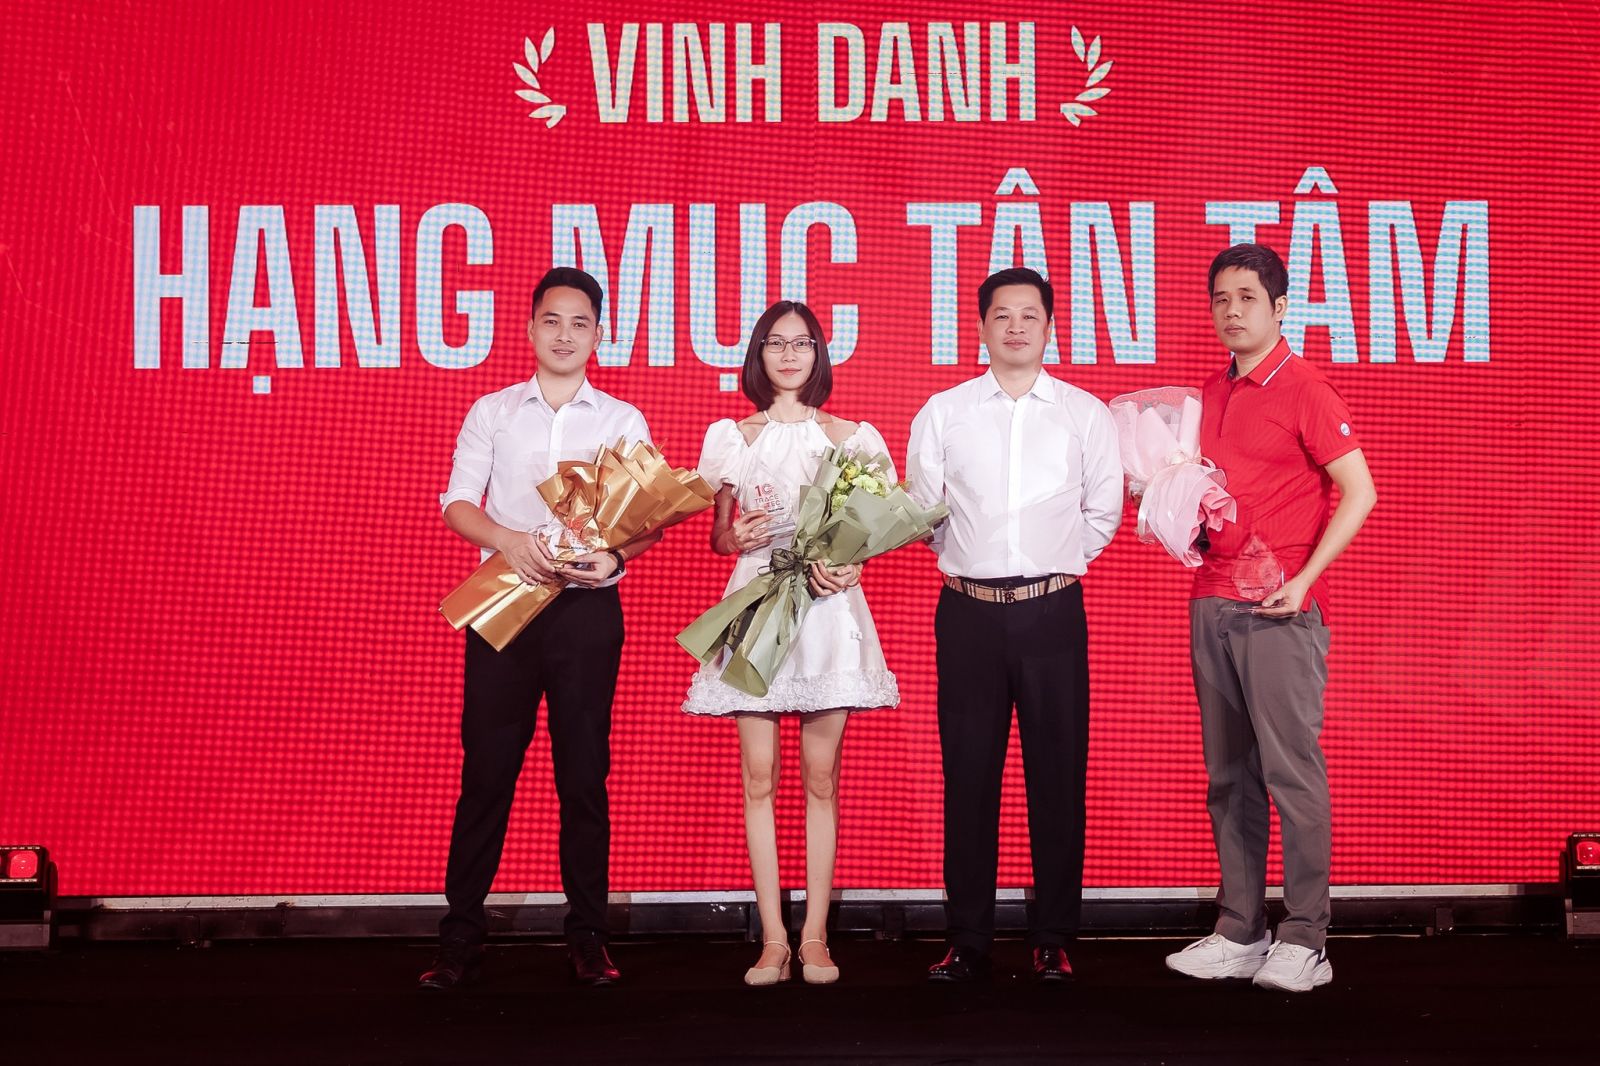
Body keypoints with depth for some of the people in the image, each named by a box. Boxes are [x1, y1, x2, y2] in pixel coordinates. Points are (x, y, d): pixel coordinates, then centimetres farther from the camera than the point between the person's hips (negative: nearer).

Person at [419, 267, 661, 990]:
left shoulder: (623, 421, 11)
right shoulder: (491, 413, 12)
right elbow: (456, 503, 3)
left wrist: (614, 558, -17)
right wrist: (507, 539, -17)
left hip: (586, 606, 0)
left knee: (584, 771, 3)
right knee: (486, 767, 0)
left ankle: (588, 936, 12)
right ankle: (461, 938, 7)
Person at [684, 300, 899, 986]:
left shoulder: (851, 437, 9)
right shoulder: (731, 436, 10)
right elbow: (717, 536, 14)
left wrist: (846, 566, -9)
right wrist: (738, 536, -9)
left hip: (827, 607, 0)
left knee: (821, 779, 1)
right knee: (759, 777, -2)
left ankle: (815, 936, 9)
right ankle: (773, 938, 6)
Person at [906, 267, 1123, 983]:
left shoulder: (1085, 413, 7)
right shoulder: (943, 413, 6)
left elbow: (1103, 509, 12)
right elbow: (923, 507, 10)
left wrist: (1062, 563, 10)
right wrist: (969, 559, 10)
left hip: (1053, 610, 0)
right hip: (969, 613, 0)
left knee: (1058, 775, 2)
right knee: (968, 776, 4)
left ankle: (1052, 940, 13)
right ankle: (968, 942, 13)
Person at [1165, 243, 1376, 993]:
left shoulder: (1303, 390, -5)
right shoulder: (1212, 394, 14)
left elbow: (1359, 493, -10)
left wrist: (1303, 579, -15)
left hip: (1279, 608, -7)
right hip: (1213, 604, 7)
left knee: (1292, 771, -3)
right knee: (1229, 777, 9)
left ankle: (1305, 942, 5)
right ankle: (1239, 932, 17)